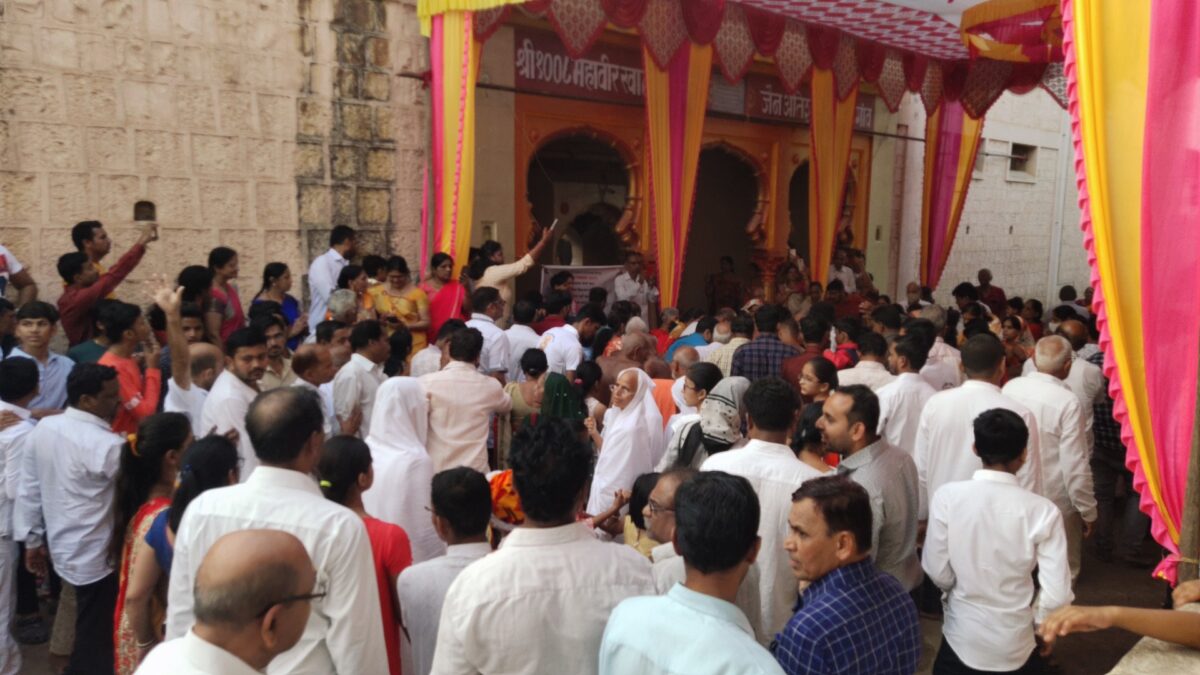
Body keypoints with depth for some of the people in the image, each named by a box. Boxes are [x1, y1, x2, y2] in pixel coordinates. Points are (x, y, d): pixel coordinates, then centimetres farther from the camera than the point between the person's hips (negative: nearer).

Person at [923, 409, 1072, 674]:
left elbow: (938, 573, -9)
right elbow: (1057, 594, -14)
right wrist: (1036, 622, 6)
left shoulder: (947, 496, -16)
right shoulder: (1043, 510, -17)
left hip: (962, 642, 0)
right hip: (1017, 648, 0)